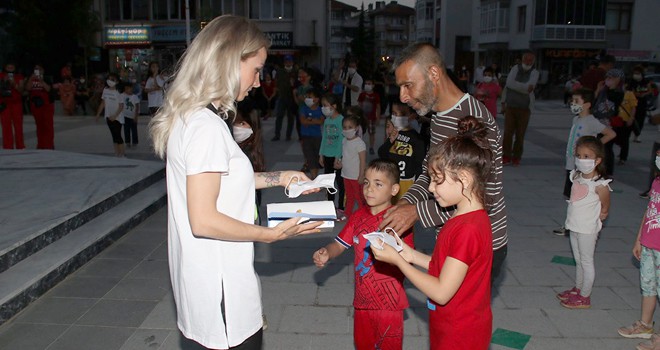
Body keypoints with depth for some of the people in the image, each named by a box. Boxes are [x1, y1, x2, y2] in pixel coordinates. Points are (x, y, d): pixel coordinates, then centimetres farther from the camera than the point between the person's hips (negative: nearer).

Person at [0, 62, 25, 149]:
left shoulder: (19, 77, 7)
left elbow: (21, 90, 0)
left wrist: (14, 84, -15)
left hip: (16, 103, 0)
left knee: (18, 126, -2)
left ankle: (20, 147, 3)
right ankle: (8, 147, -1)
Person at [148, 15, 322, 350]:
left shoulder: (190, 117, 7)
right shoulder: (206, 127, -23)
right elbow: (203, 220, -24)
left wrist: (277, 178, 13)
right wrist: (271, 233, -17)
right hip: (220, 288, -9)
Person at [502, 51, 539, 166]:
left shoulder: (534, 72, 3)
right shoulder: (515, 68, 5)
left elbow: (531, 85, -18)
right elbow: (509, 83, -12)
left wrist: (517, 86, -21)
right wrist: (526, 88, -16)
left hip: (524, 108, -1)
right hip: (510, 106, 1)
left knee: (520, 134, 1)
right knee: (508, 132, -3)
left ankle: (516, 157, 11)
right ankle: (506, 156, 6)